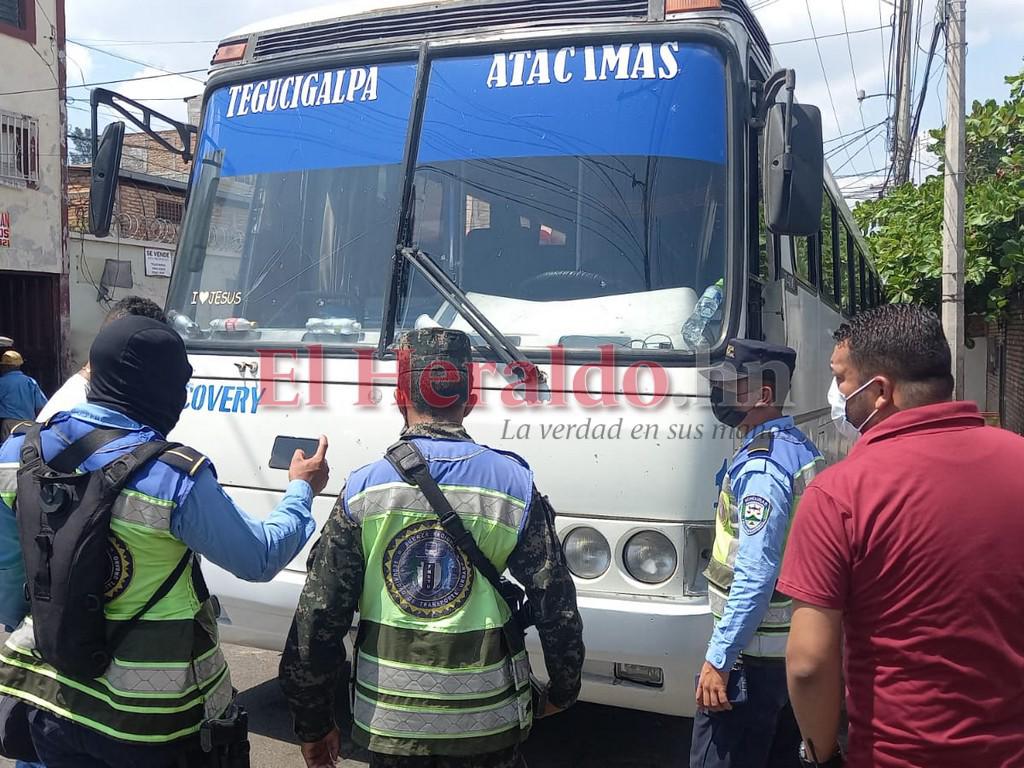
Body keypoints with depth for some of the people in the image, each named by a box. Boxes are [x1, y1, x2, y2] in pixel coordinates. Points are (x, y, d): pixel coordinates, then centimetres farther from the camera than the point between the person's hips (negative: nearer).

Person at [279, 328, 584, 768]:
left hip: (388, 720, 0)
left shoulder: (362, 489, -8)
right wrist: (564, 688, 14)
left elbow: (317, 619, -6)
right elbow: (557, 605, -3)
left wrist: (312, 723, 6)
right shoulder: (514, 484, -8)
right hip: (486, 720, 0)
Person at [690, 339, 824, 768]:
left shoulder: (760, 466, -20)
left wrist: (718, 658, -21)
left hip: (755, 652, -10)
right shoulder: (801, 449, 10)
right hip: (795, 645, 10)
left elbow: (756, 573, -25)